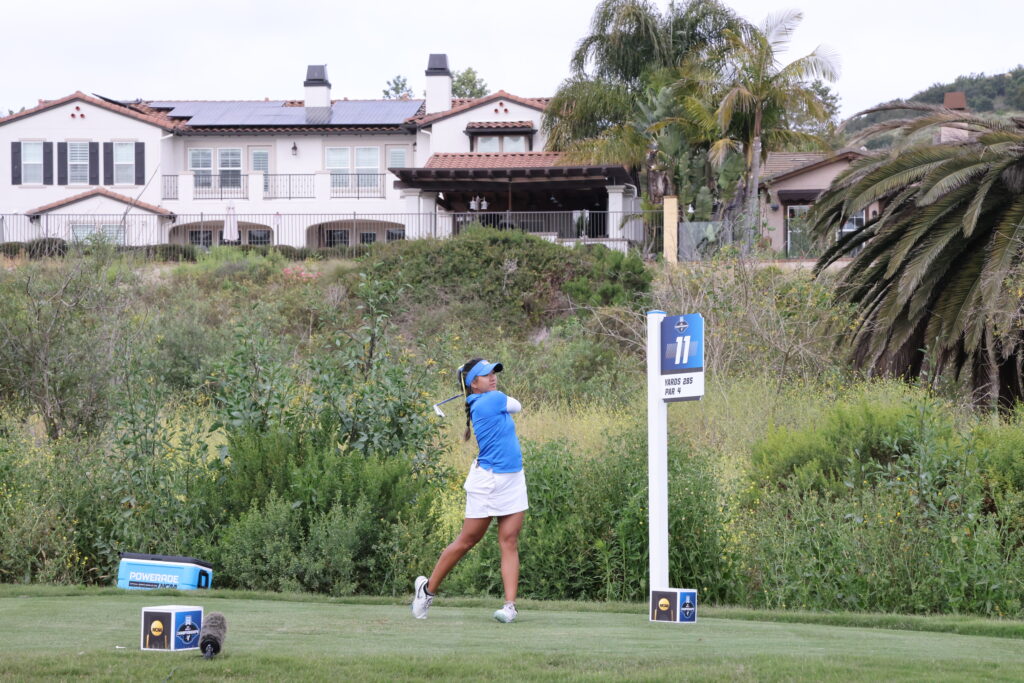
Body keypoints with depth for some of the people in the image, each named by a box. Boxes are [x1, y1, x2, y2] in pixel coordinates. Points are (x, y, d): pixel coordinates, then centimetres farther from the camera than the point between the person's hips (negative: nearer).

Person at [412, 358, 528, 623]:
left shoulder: (480, 403, 9)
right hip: (487, 481, -7)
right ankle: (428, 588, 18)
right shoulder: (493, 399, -15)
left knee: (509, 542, -2)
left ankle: (510, 605, -6)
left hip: (513, 481, 7)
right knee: (467, 541, 3)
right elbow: (517, 406, 3)